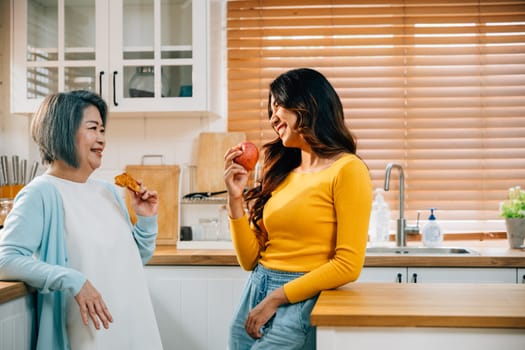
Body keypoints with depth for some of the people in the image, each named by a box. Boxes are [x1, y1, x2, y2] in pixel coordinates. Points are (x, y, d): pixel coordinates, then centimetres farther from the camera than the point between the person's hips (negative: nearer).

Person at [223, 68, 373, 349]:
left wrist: (276, 298, -14)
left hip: (302, 302, -6)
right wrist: (236, 197, 0)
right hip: (254, 295, 6)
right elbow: (250, 260, 9)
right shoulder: (282, 173, 10)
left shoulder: (346, 170, -8)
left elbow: (348, 265, -14)